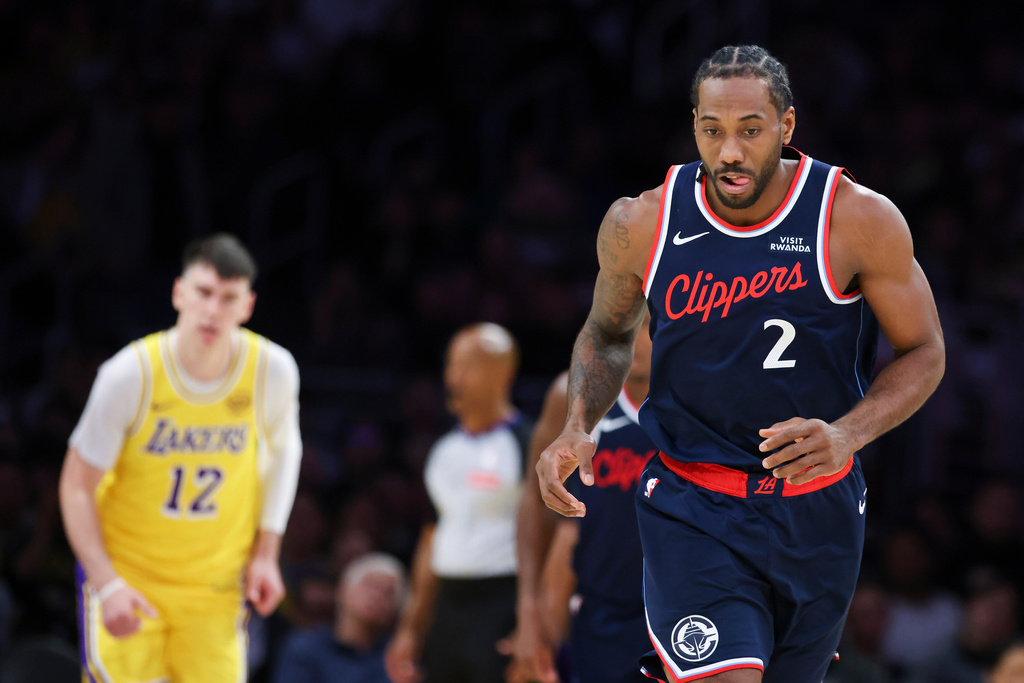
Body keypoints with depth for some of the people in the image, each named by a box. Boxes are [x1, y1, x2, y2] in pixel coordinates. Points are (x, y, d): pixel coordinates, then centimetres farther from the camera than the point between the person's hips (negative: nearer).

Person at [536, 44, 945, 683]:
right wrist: (577, 429, -6)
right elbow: (608, 334, 12)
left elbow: (924, 353, -2)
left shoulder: (859, 220, -12)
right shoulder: (641, 225, -7)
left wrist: (848, 435, -20)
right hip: (690, 505, -1)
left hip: (817, 508, 1)